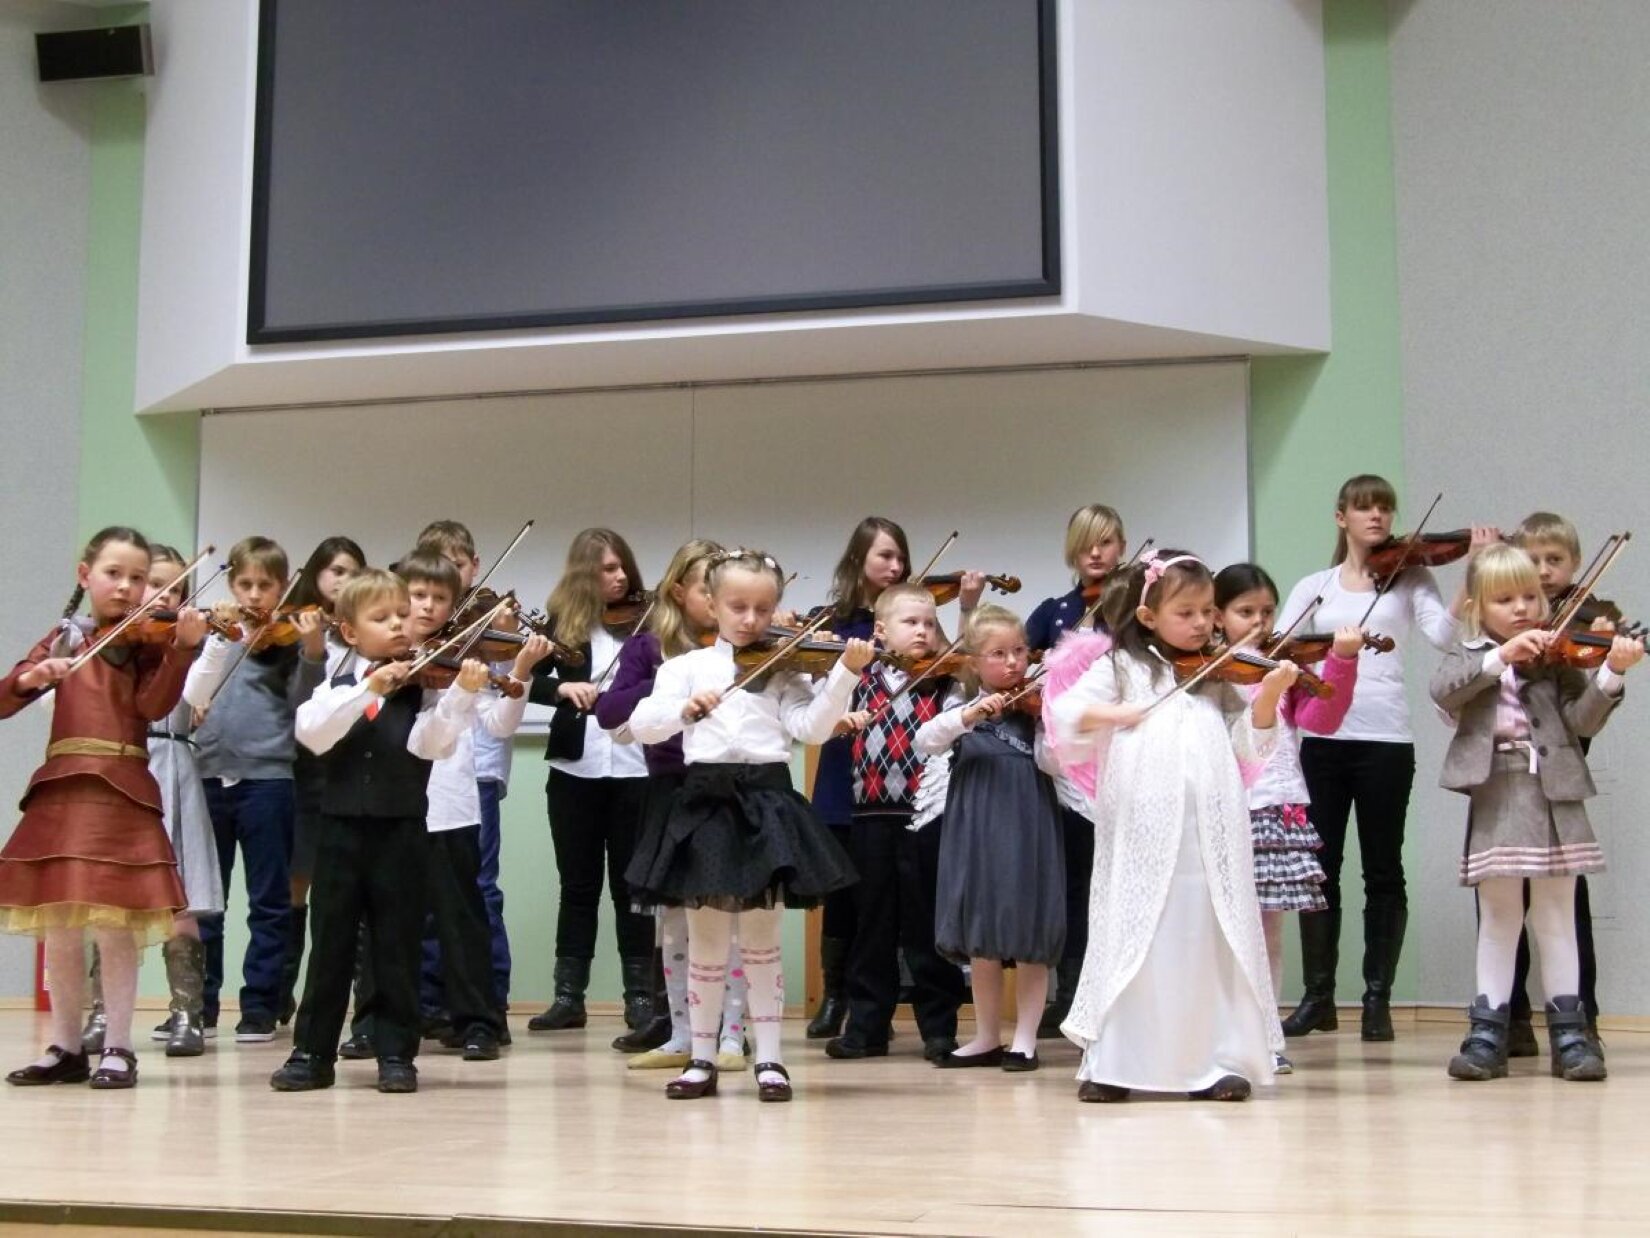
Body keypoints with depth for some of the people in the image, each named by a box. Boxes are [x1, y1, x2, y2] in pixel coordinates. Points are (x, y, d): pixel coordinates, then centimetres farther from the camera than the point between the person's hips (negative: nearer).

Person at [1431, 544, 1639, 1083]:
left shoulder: (1558, 656, 8)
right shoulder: (1470, 655, 10)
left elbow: (1582, 720, -4)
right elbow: (1442, 691, -11)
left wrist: (1611, 674, -20)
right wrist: (1500, 655, -21)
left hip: (1554, 794, 0)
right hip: (1496, 797, 0)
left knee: (1556, 916, 4)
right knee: (1499, 916, 4)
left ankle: (1569, 1030, 9)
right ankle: (1488, 1031, 8)